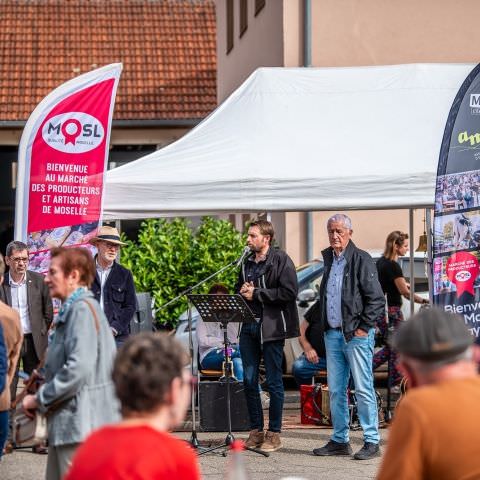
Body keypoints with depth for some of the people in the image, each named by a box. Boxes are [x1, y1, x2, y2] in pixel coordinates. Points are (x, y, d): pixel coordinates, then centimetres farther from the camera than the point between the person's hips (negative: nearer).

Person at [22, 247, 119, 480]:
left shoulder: (82, 309, -14)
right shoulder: (72, 309, 18)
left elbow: (78, 369, -24)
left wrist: (39, 399, -14)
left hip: (81, 424, -10)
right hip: (66, 425, 10)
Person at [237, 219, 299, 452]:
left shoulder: (281, 261, -6)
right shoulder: (247, 263, 16)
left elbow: (289, 293, -16)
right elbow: (239, 289, 27)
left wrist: (256, 293, -14)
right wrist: (242, 292, 2)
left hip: (272, 327, -7)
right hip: (249, 326, 7)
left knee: (274, 382, -1)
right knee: (249, 380, 6)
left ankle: (274, 433, 6)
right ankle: (256, 430, 15)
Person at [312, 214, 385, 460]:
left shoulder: (361, 259, -7)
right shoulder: (328, 258, 15)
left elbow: (376, 298, -9)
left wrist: (364, 327, -12)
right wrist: (321, 323, 14)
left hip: (356, 334, -7)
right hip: (332, 334, 7)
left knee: (363, 389, -5)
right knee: (335, 390, 9)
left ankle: (372, 442, -1)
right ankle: (340, 440, 16)